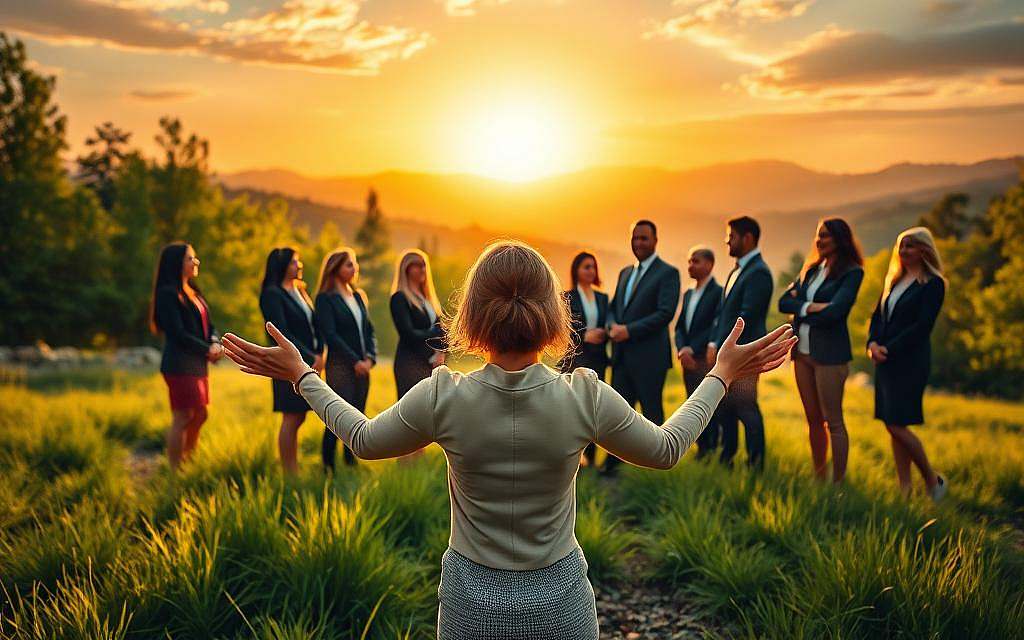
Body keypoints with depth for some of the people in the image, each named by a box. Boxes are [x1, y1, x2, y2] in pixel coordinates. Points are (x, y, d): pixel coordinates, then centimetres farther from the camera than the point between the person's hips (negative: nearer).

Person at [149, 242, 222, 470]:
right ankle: (175, 471, 3)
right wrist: (207, 350, -11)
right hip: (180, 365, -9)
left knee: (199, 416, 13)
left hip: (199, 365, 9)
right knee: (182, 419, -5)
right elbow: (178, 333, -16)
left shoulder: (193, 292, 17)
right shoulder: (168, 293, -10)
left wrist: (216, 344, -6)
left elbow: (208, 325, 15)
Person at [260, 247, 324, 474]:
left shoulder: (300, 291, 16)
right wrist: (311, 357, -14)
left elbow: (313, 326, 15)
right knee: (291, 419, -4)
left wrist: (319, 355, -1)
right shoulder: (272, 294, -7)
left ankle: (295, 470, 15)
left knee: (299, 419, 9)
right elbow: (283, 333, -14)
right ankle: (288, 473, 2)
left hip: (308, 363, 7)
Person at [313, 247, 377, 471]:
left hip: (362, 367, 6)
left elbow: (370, 330, 12)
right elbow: (330, 335, -12)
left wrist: (370, 358, -4)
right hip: (340, 367, -6)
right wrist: (355, 361, -15)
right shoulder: (325, 298, -4)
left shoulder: (358, 296, 16)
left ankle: (352, 466, 15)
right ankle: (328, 468, 2)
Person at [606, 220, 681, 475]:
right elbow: (614, 307, 18)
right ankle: (612, 464, 15)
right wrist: (613, 326, -5)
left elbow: (665, 313, -16)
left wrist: (629, 330, -18)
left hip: (649, 356, -6)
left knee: (652, 413, 4)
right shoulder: (625, 272, 17)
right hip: (622, 355, 6)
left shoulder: (668, 273, -6)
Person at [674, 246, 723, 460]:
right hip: (688, 361, 8)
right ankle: (701, 450, 19)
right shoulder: (688, 294, 17)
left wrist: (692, 349, -16)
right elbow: (680, 327, 14)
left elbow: (716, 328, -16)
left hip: (707, 360, -7)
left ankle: (712, 451, 2)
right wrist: (681, 350, -4)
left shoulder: (718, 292, -9)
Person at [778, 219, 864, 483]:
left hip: (830, 353, -7)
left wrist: (800, 310, -5)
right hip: (802, 352, 7)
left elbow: (834, 311, -18)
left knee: (833, 421, -3)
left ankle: (838, 483, 4)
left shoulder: (852, 273, -6)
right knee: (813, 419, 12)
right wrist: (810, 307, -13)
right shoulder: (811, 270, 14)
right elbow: (783, 302, 4)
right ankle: (818, 479, 21)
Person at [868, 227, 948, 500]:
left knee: (897, 425, -11)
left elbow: (922, 326, -14)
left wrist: (889, 349, -15)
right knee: (893, 426, 7)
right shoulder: (894, 280, 16)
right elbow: (877, 315, 15)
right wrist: (872, 343, -3)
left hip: (910, 362, -7)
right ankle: (904, 489, 13)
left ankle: (933, 480, 8)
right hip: (884, 362, 7)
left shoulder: (932, 284, -6)